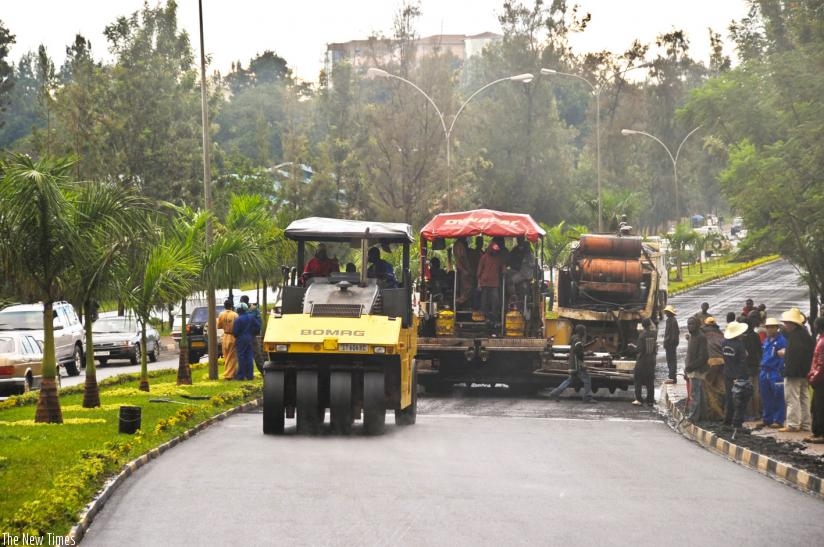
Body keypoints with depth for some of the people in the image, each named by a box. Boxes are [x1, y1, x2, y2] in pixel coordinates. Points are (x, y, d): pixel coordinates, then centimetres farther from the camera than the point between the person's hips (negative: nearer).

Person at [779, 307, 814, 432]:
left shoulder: (795, 336, -19)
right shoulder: (804, 333, 11)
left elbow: (793, 353, -27)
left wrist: (784, 353, -8)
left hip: (794, 373, -10)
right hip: (804, 372, 10)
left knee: (792, 399, -5)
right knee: (804, 398, 14)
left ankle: (792, 424, -5)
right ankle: (805, 424, 19)